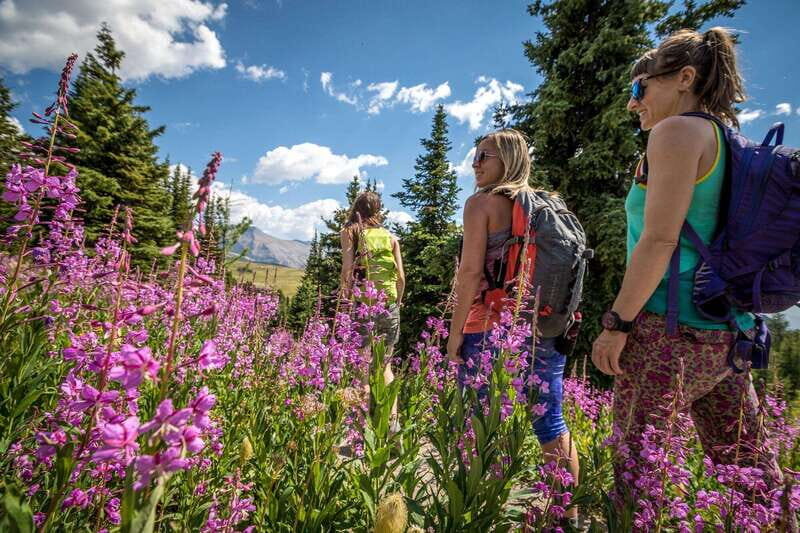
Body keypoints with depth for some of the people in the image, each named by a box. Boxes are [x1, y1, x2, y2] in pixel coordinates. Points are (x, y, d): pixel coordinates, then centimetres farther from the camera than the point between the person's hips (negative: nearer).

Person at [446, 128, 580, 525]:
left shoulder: (482, 202, -5)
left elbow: (471, 272, -13)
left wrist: (455, 331, -9)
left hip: (490, 327, -6)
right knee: (550, 422, 15)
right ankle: (570, 513, 29)